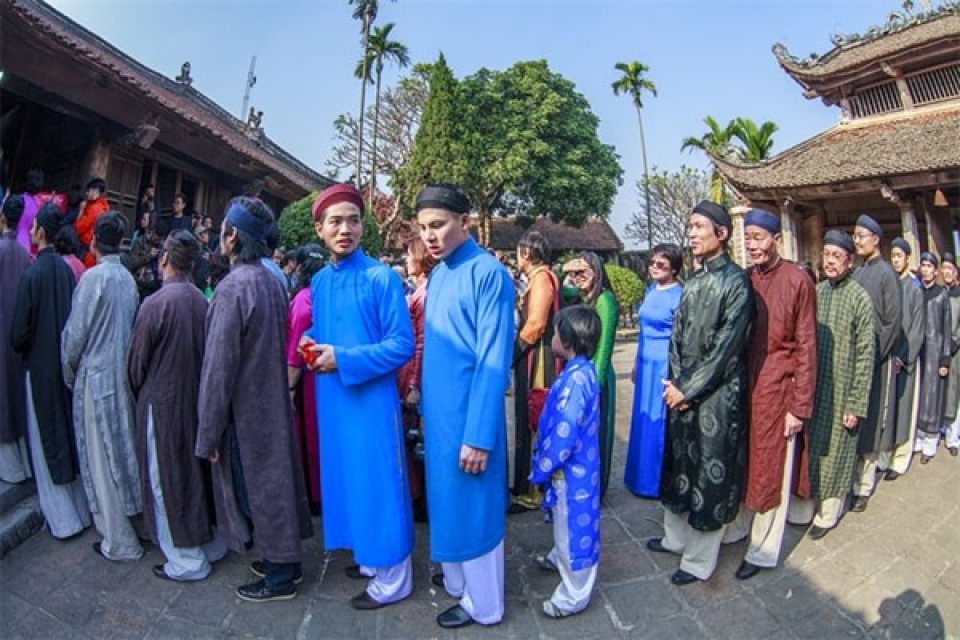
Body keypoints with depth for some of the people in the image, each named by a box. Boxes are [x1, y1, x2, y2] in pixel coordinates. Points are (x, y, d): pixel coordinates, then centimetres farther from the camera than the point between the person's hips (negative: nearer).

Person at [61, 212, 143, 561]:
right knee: (123, 450, 17)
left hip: (96, 376, -6)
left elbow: (76, 331, -11)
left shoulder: (94, 276, -16)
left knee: (102, 458, 3)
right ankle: (134, 517, 30)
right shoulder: (128, 278, 2)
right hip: (123, 373, 6)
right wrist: (125, 362, 17)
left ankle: (120, 543, 13)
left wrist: (69, 372, 3)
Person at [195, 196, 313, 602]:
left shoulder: (233, 286, -21)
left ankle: (281, 575, 22)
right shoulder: (270, 281, 2)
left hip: (244, 410, -7)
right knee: (276, 479, 17)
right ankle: (284, 559, 34)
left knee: (258, 488, 6)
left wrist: (208, 434, -12)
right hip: (272, 402, 7)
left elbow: (219, 366, -20)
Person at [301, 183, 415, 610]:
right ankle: (370, 556, 37)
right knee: (348, 478, 18)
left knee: (377, 482, 2)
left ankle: (393, 578, 20)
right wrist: (311, 346, -3)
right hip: (332, 397, 7)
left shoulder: (381, 278, -13)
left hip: (371, 397, -7)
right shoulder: (319, 281, 7)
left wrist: (343, 358, -20)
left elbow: (402, 345, -16)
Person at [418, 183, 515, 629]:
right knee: (447, 500, 21)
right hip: (438, 410, 8)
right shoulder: (437, 274, 8)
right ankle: (456, 579, 42)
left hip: (469, 412, -8)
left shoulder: (488, 273, -17)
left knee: (474, 507, 8)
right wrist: (425, 406, 13)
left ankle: (482, 604, 28)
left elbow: (493, 360, -20)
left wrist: (478, 435, -20)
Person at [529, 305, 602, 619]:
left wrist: (540, 469, -14)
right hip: (575, 465, 9)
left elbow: (563, 436, -27)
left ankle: (573, 596, 25)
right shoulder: (581, 370, 1)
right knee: (567, 522, 29)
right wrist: (543, 464, 16)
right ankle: (559, 559, 53)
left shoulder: (575, 379, -29)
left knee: (573, 526, 8)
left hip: (571, 470, -9)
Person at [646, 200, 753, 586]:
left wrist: (688, 389, -14)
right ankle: (676, 536, 37)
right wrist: (675, 382, -2)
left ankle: (699, 561, 20)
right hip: (682, 390, 7)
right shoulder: (694, 281, 9)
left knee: (710, 473, 5)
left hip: (716, 395, -7)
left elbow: (727, 346, -16)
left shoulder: (735, 281, -12)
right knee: (679, 465, 18)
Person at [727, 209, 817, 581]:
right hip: (742, 384, 4)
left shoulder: (797, 281, -10)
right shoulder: (743, 279, 3)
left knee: (771, 469, 8)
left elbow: (805, 346, -10)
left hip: (777, 387, -4)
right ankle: (739, 526, 36)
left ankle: (763, 551, 24)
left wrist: (800, 406, -10)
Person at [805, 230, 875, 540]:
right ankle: (812, 501, 31)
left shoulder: (859, 297, -10)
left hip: (842, 391, -4)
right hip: (814, 387, 4)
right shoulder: (816, 292, 3)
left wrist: (856, 405, -12)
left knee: (836, 449, 8)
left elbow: (865, 355, -11)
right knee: (813, 446, 14)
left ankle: (828, 512, 23)